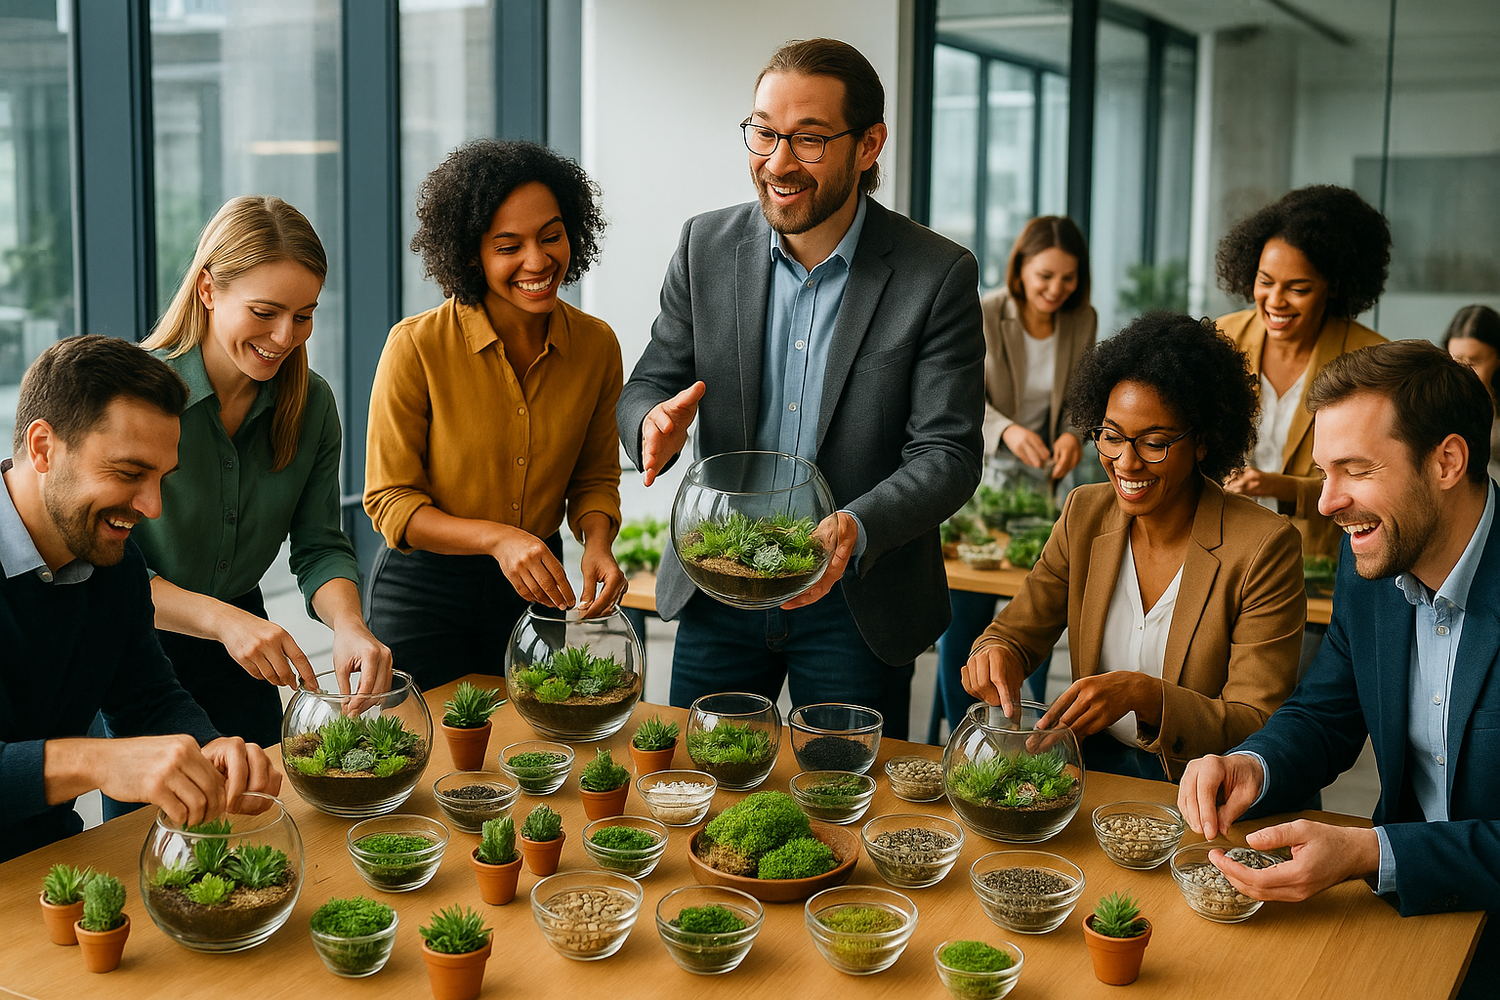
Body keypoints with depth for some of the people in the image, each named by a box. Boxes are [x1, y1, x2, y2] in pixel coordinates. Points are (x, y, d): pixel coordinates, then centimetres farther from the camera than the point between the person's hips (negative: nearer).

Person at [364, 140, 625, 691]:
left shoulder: (596, 344, -7)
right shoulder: (417, 346, -18)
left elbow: (595, 475, 6)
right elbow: (390, 502, -14)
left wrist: (597, 542, -15)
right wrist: (497, 538, -29)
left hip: (535, 593, 4)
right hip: (424, 589, -3)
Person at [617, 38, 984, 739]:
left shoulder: (940, 275, -12)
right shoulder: (707, 246, -2)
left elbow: (948, 454, -13)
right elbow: (647, 387, 3)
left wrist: (856, 528, -31)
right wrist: (654, 423, -22)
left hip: (853, 602, -2)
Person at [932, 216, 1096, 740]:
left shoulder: (1083, 321, 0)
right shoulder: (980, 316, -11)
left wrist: (1073, 433, -14)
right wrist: (1006, 431, -30)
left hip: (1040, 483, 3)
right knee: (966, 615, -1)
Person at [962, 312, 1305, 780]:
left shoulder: (1264, 548, -12)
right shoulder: (1085, 515, 3)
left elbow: (1260, 729, -13)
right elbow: (1015, 632, 8)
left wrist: (1144, 695, -30)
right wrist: (996, 655, -17)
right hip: (1092, 767, 5)